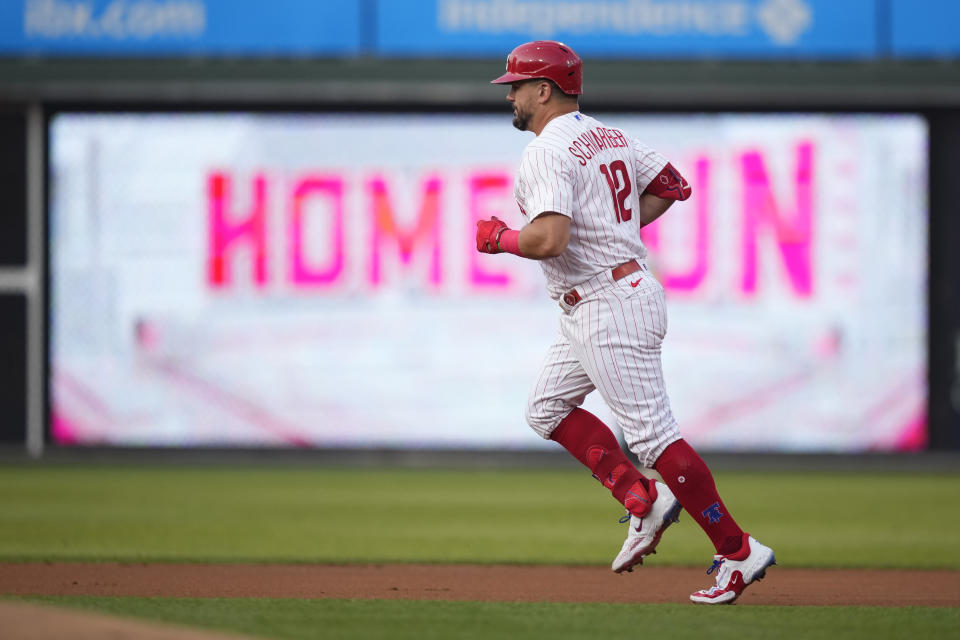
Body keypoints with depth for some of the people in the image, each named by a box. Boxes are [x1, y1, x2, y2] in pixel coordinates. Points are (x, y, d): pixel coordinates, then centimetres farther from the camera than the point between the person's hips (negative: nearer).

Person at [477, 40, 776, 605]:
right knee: (548, 409, 18)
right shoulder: (611, 137, 13)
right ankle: (644, 502, 12)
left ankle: (739, 552, -7)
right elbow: (673, 186, 20)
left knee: (654, 436, -9)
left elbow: (550, 239, -29)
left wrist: (498, 238, -9)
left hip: (608, 308, -11)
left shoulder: (547, 153, -16)